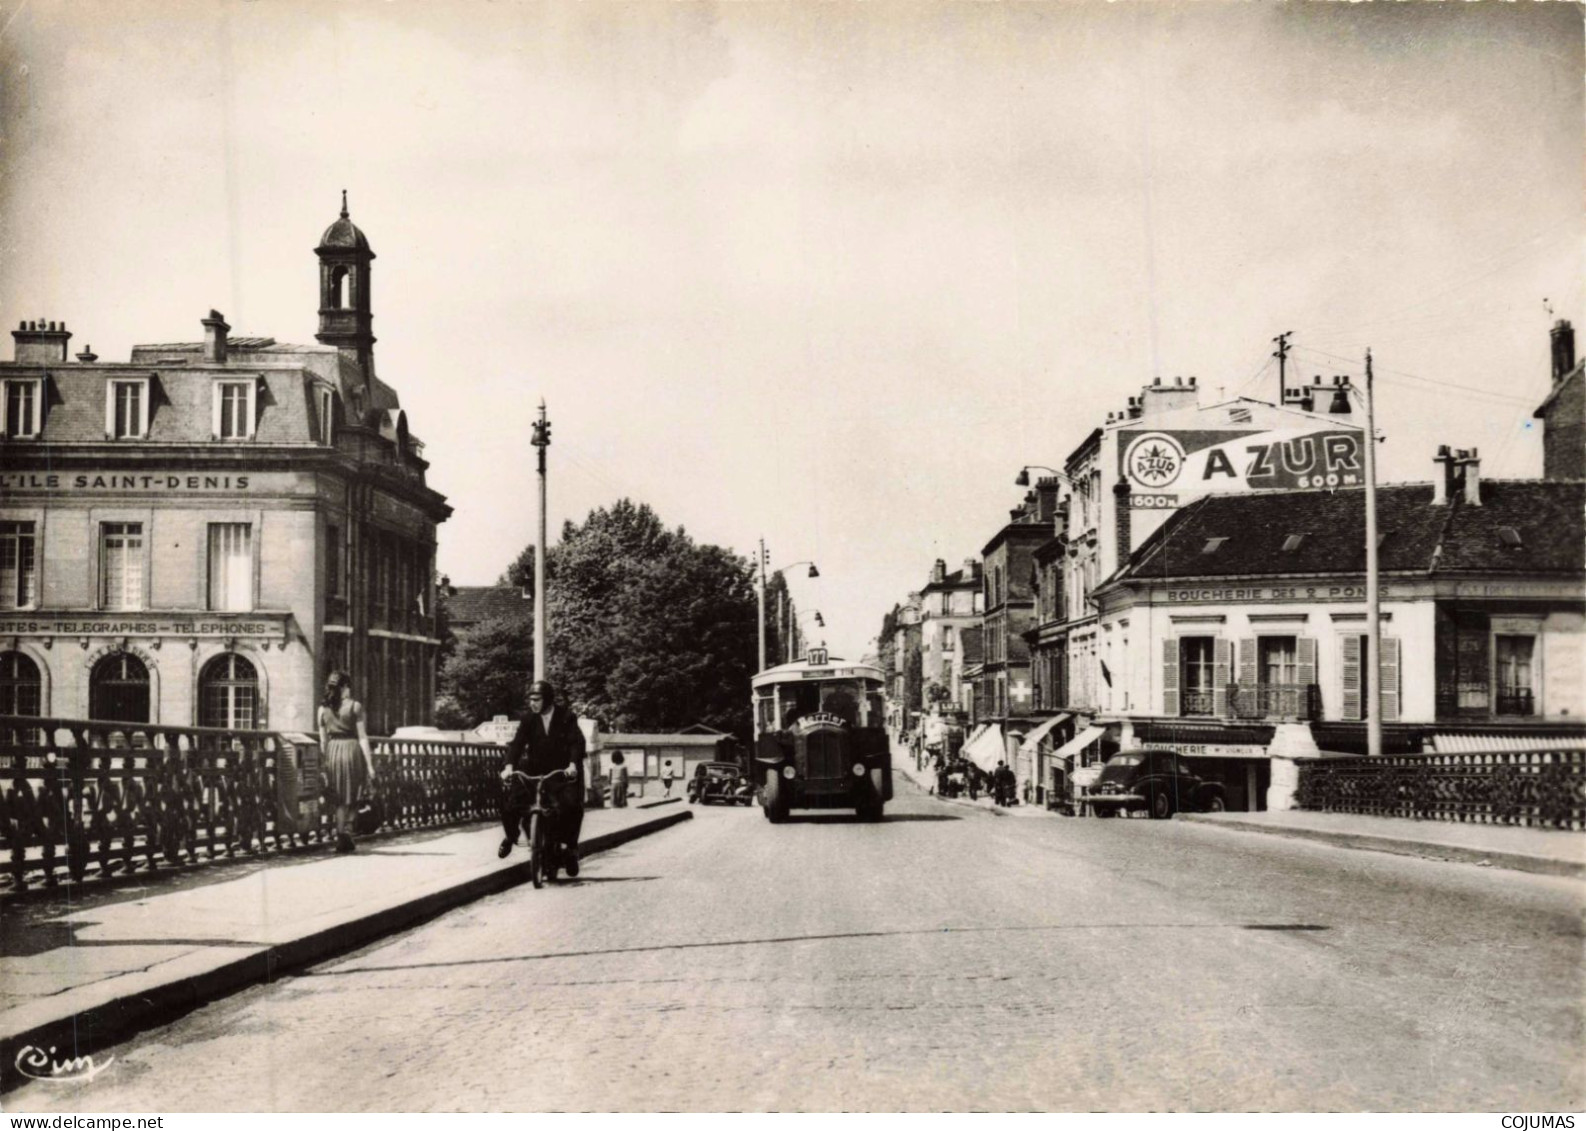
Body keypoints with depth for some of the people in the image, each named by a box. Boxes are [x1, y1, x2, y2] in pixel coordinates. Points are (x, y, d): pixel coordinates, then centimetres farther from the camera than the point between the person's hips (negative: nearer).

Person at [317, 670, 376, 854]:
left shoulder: (323, 708, 9)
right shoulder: (355, 706, -2)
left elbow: (323, 739, 11)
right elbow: (362, 737, -5)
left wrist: (325, 763, 17)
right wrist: (370, 764, -4)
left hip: (332, 751, 4)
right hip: (351, 749, -4)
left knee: (340, 800, 14)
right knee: (351, 798, 5)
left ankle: (342, 838, 12)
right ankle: (345, 834, -8)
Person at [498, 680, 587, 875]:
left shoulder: (566, 718, -4)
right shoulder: (529, 720, 4)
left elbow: (577, 742, -14)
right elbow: (518, 743, -7)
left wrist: (573, 765, -32)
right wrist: (509, 766, -23)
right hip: (534, 772, 3)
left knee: (572, 805, -26)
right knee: (509, 802, -12)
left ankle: (569, 846, -8)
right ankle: (511, 835, 17)